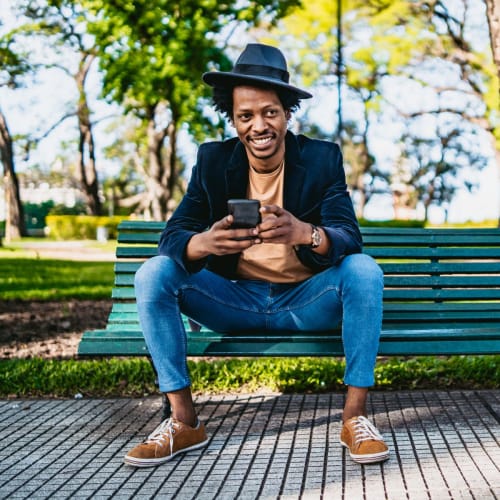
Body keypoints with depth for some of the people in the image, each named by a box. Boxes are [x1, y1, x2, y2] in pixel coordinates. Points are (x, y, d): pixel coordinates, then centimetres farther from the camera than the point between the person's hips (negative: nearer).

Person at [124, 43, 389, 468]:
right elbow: (171, 236, -13)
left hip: (306, 303, -1)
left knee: (364, 270, -28)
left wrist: (303, 233, -45)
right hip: (235, 302, 2)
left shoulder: (322, 158, -8)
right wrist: (204, 243, -39)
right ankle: (184, 422, -13)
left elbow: (349, 238, -20)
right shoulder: (212, 160, -4)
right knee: (153, 273, -19)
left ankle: (355, 416, -18)